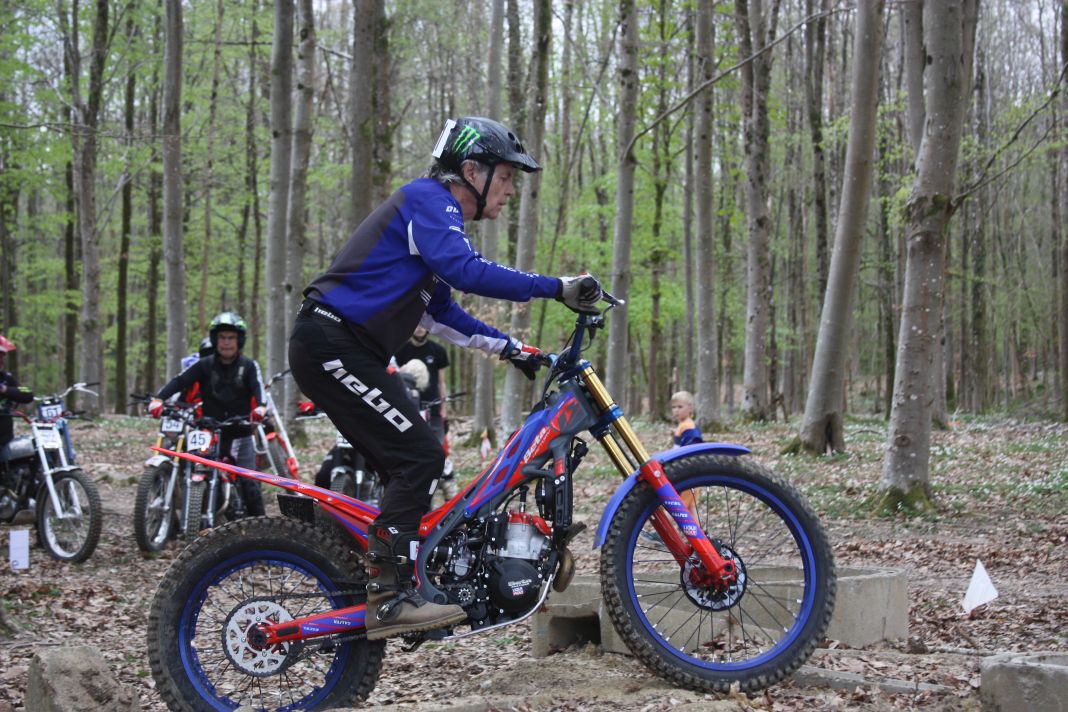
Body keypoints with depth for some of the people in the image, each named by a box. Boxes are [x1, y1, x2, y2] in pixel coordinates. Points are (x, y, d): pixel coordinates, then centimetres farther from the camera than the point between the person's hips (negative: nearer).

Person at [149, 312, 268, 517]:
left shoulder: (249, 366, 3)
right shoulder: (204, 365, 5)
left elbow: (258, 387, -14)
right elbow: (180, 381, -8)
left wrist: (260, 407, -38)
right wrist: (159, 399, -26)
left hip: (240, 433, -1)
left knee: (248, 483, -6)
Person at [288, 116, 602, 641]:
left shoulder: (438, 215, 22)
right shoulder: (428, 198, -9)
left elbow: (443, 316, 25)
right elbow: (467, 271, -26)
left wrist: (509, 348, 18)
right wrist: (557, 288, -27)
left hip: (340, 350, 11)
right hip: (331, 345, -11)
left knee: (406, 468, 11)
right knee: (420, 456, -15)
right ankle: (389, 598, -16)